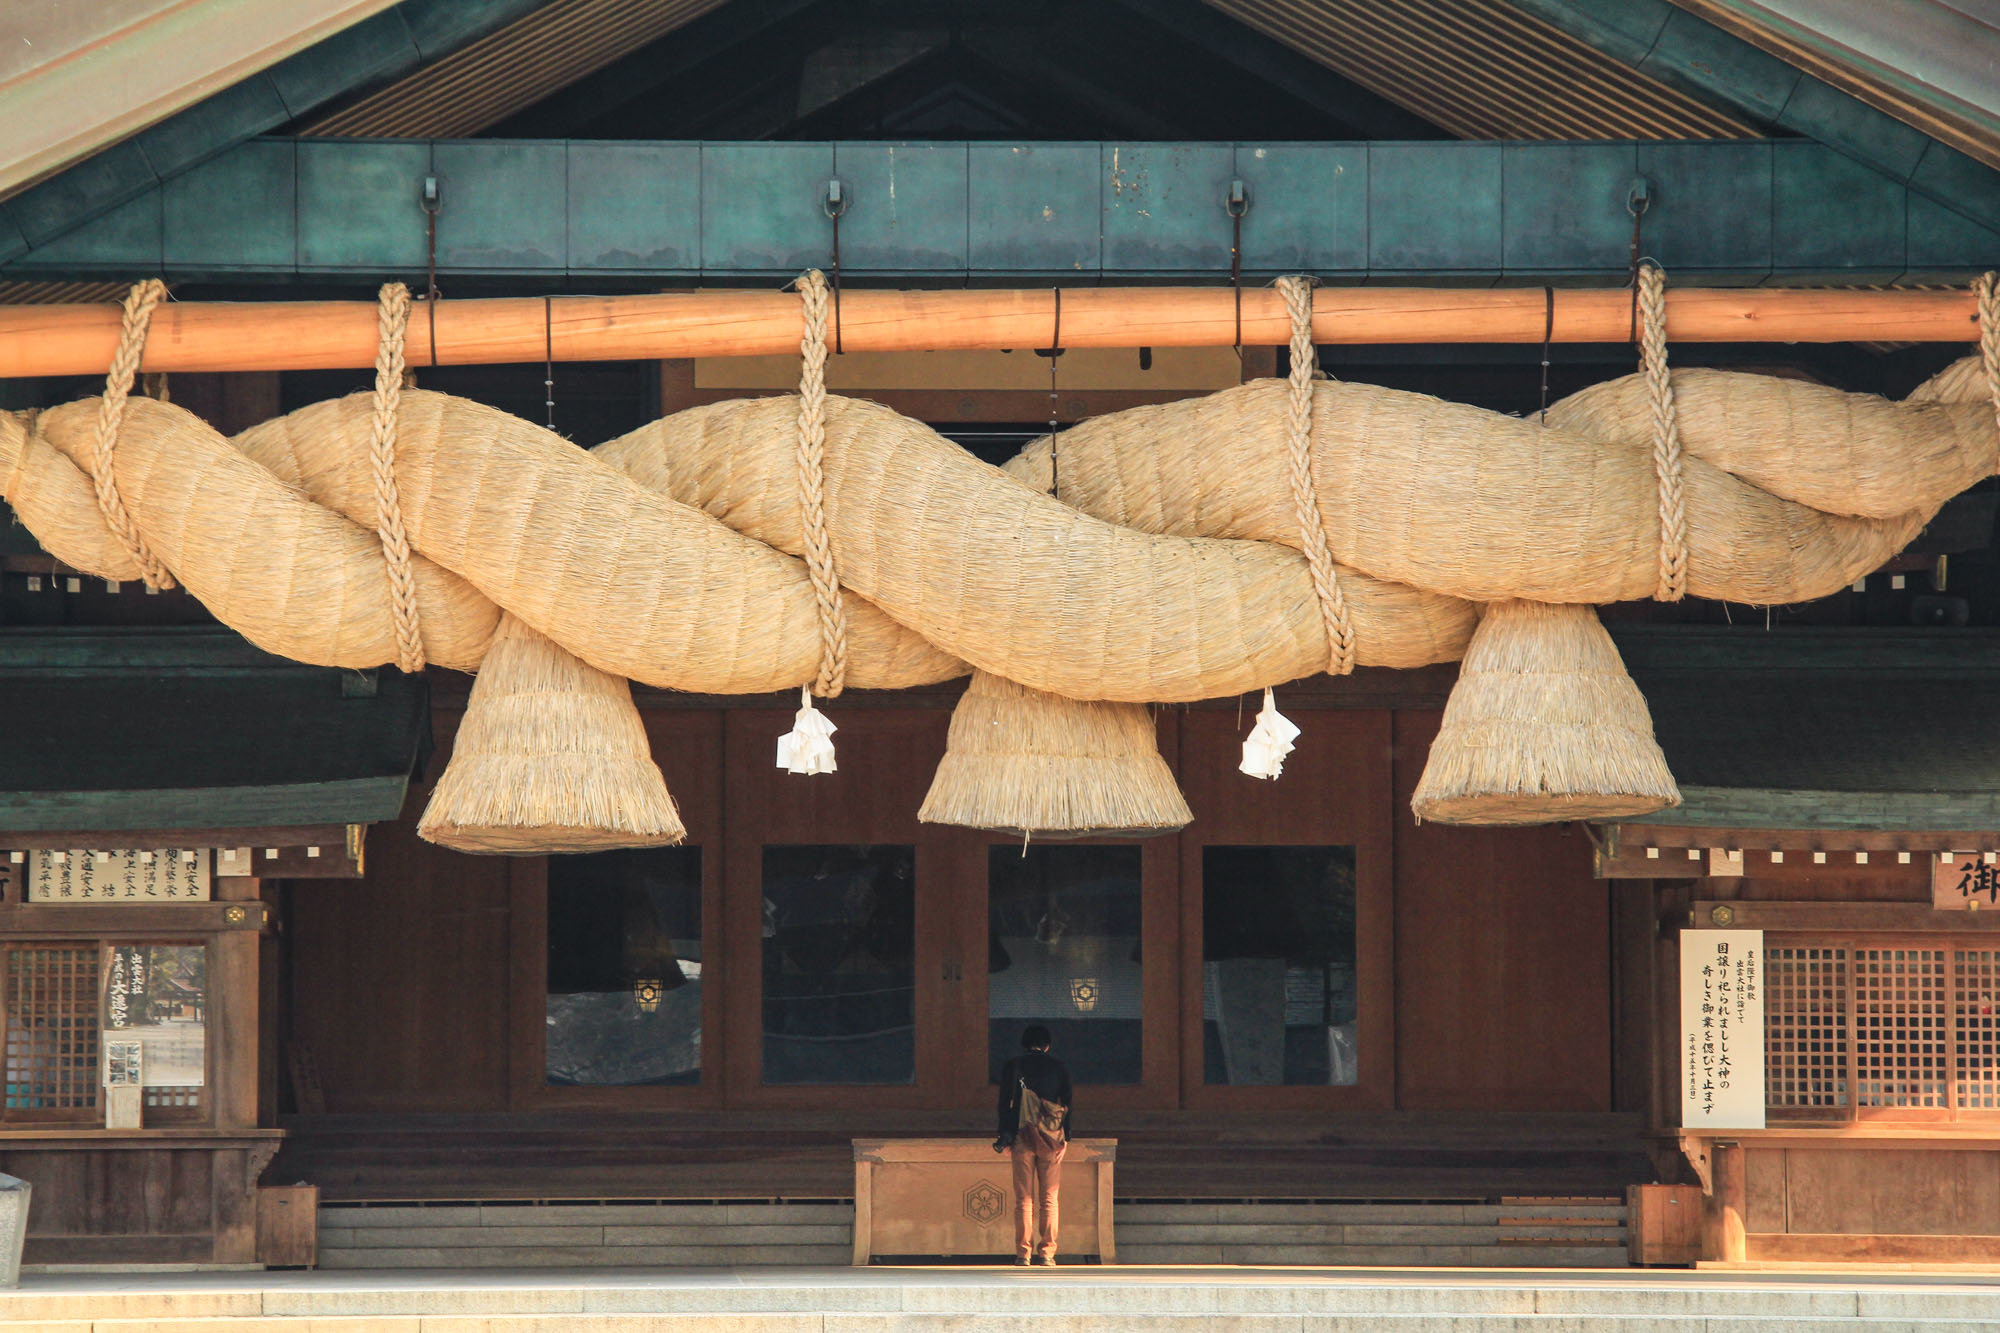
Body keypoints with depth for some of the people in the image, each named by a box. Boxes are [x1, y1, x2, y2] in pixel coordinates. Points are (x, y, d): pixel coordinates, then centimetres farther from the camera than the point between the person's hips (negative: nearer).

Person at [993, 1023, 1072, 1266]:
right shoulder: (1058, 1068, 7)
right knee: (1049, 1199, 4)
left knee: (1023, 1199, 2)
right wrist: (1066, 1135, 13)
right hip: (1051, 1137, 0)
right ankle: (1047, 1252, 0)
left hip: (1022, 1136, 0)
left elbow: (1005, 1103, 1)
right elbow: (1067, 1104, 7)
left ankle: (1023, 1253, -2)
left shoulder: (1013, 1067, 4)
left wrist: (1004, 1136, 6)